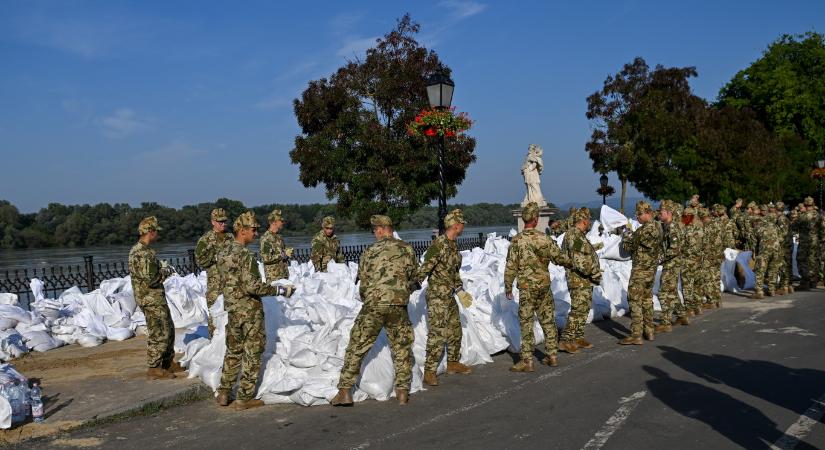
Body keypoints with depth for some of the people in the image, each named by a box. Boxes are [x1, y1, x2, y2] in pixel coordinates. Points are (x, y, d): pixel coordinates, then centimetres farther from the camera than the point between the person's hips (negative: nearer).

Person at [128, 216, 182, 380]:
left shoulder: (137, 249, 11)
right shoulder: (144, 253, -22)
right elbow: (151, 279, -26)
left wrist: (161, 267, 12)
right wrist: (166, 271, -11)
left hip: (156, 298, 11)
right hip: (151, 299, -11)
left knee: (168, 329, 19)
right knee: (159, 334, -3)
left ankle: (168, 362, 28)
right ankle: (154, 369, 6)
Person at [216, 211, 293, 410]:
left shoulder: (223, 253, 7)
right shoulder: (245, 255, -19)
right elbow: (252, 286, -24)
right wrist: (280, 290, -19)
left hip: (231, 309, 8)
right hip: (250, 310, -8)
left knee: (233, 351, 18)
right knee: (252, 353, 3)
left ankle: (224, 393, 22)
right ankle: (244, 398, 7)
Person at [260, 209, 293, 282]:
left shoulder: (279, 236, 13)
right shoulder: (265, 238, -13)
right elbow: (265, 258, -20)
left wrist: (288, 251, 4)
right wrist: (283, 255, -17)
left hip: (284, 274, 8)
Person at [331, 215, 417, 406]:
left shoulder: (370, 252, 4)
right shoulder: (407, 249, 7)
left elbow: (364, 283, 9)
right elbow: (413, 277, 15)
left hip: (373, 306, -1)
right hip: (399, 306, 1)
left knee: (356, 348, 7)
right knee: (402, 349, 14)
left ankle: (345, 392, 7)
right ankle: (402, 392, 13)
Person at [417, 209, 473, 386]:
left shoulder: (453, 245, 11)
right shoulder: (438, 245, -18)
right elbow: (424, 270, -21)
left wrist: (460, 291, 17)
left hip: (449, 296, 9)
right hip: (437, 296, -9)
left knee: (455, 330, 17)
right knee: (437, 334, -9)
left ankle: (453, 363, 32)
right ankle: (429, 371, -2)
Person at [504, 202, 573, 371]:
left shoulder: (517, 240, -11)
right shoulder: (544, 238, -1)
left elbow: (511, 266, -10)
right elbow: (559, 257, 5)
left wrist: (508, 287, 0)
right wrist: (571, 264, 26)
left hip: (527, 288, -4)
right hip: (545, 286, 4)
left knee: (526, 324, 1)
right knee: (548, 320, 15)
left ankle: (527, 361, 1)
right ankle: (552, 356, 22)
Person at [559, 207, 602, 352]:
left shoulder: (578, 235, 14)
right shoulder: (575, 236, -20)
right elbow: (580, 263, -26)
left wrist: (595, 273, 14)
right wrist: (595, 274, -14)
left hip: (585, 281, 10)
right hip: (579, 281, -10)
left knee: (584, 310, 15)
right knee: (577, 311, -8)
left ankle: (578, 338, 23)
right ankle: (565, 341, -4)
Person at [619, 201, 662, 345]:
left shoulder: (645, 230, -21)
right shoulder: (657, 228, 10)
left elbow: (628, 247, -13)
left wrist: (625, 238, 10)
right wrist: (632, 237, 12)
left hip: (640, 270, -10)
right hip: (652, 269, 10)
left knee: (635, 301, -7)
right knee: (647, 300, 18)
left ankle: (636, 335, -8)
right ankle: (649, 331, 26)